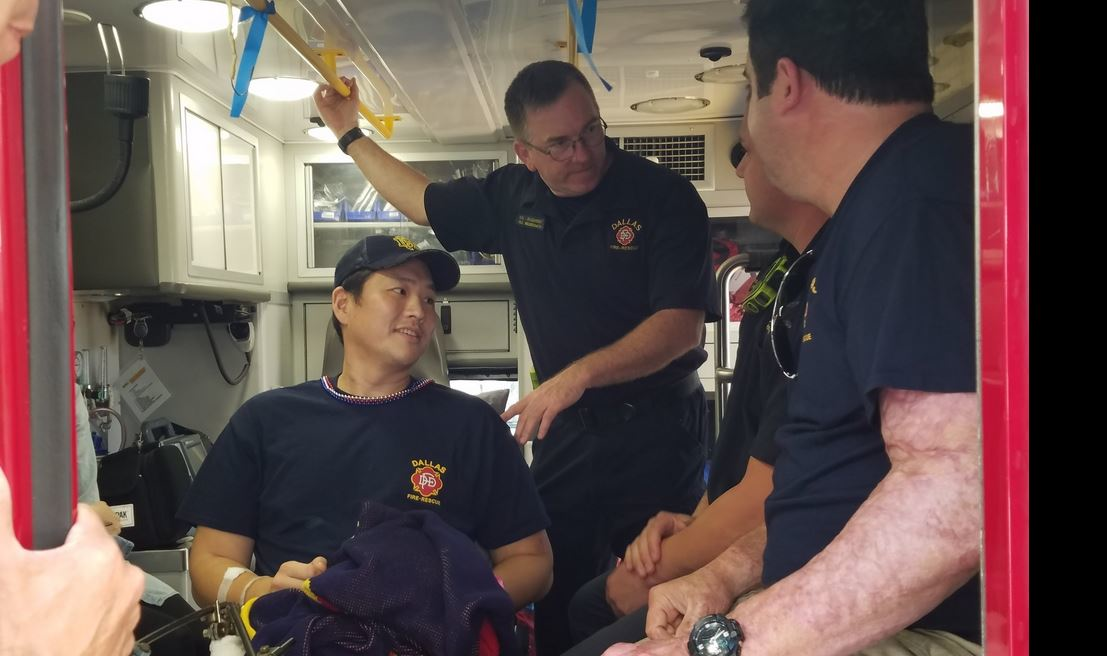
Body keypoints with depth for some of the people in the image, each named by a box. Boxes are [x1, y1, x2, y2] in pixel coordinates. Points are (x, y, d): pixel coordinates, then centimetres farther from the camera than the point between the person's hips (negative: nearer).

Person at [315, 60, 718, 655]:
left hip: (655, 428, -4)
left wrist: (579, 374, -28)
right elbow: (423, 202, 21)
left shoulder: (663, 196, -12)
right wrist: (350, 134, 25)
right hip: (566, 428, 4)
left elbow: (683, 322, -20)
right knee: (551, 602, 8)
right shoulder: (514, 197, 4)